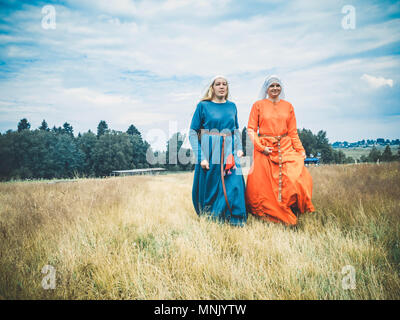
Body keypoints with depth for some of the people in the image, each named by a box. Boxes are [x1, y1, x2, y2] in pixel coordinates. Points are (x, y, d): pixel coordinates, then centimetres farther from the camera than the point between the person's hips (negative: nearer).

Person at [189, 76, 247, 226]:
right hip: (209, 152, -3)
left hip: (229, 152, 3)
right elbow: (193, 133, -3)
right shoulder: (203, 105, 0)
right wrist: (200, 156, -12)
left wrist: (239, 148, 4)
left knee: (234, 185, -10)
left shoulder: (232, 106, 13)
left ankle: (237, 222, 2)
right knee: (209, 189, 4)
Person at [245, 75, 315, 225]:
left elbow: (293, 131, 13)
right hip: (265, 150, -2)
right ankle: (267, 216, 12)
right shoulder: (258, 105, 6)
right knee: (263, 184, -4)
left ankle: (290, 217, 0)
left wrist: (300, 150, 3)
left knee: (297, 178, -13)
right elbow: (251, 129, 2)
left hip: (286, 148, 2)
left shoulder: (288, 106, 14)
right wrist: (261, 147, -10)